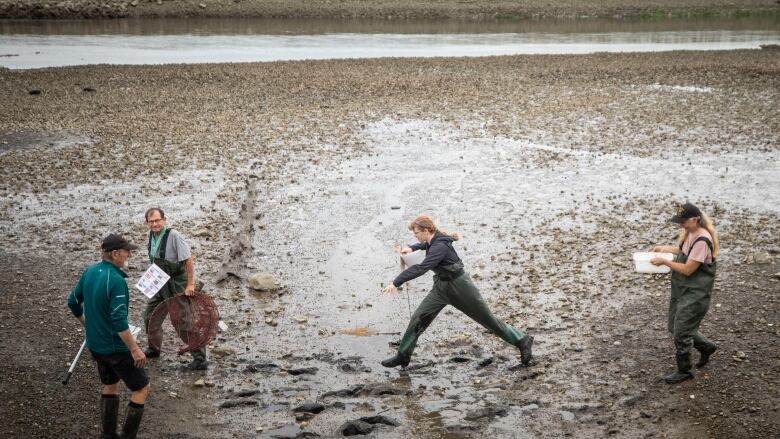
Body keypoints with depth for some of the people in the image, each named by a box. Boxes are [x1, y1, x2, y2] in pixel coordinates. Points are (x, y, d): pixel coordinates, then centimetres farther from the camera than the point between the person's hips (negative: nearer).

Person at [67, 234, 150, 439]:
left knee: (110, 385, 24)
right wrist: (135, 349, -22)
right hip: (115, 347, -8)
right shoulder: (116, 280, -25)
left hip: (95, 344, 9)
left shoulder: (90, 271, 0)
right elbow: (119, 321, -27)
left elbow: (73, 302, 12)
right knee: (142, 388, 4)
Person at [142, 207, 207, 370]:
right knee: (149, 316, 17)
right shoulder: (152, 235, 3)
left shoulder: (173, 236, -21)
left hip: (177, 284, -8)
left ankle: (200, 359, -4)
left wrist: (190, 284, -23)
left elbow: (189, 260, -22)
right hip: (161, 285, 8)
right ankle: (153, 349, 39)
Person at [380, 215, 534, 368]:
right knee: (418, 318, 0)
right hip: (441, 288, 9)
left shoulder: (440, 246, -29)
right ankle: (403, 356, 10)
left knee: (488, 319, 4)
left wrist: (396, 283, -41)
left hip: (459, 287, -9)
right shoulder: (433, 240, -1)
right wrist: (412, 248, 8)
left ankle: (522, 342, 20)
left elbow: (421, 268, -39)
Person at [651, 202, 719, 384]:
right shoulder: (689, 233, 2)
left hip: (695, 294, -9)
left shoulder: (702, 241, -26)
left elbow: (688, 269, -24)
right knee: (675, 327, 19)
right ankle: (706, 347, 39)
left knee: (681, 333, -1)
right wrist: (665, 248, 8)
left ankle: (684, 371, 16)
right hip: (681, 290, 9)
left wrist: (664, 261, -17)